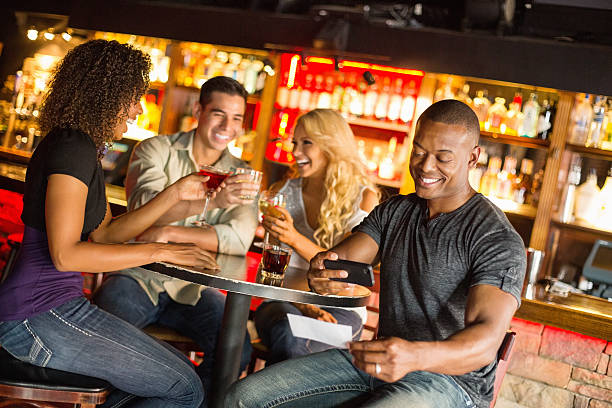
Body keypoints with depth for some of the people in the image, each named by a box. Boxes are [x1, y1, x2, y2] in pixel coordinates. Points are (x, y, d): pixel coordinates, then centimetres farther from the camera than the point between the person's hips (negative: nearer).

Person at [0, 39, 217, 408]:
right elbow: (65, 254, -22)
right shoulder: (74, 147, -16)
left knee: (182, 370, 9)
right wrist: (159, 251, -18)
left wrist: (175, 194, 12)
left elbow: (105, 234, 15)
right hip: (39, 317, -10)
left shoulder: (83, 148, 16)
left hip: (59, 305, 10)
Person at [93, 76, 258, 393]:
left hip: (191, 289, 2)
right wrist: (212, 200, -36)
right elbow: (144, 206, -20)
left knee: (238, 348, -21)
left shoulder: (241, 175, 7)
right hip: (139, 276, -2)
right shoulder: (156, 150, 1)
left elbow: (240, 239, -11)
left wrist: (170, 232, -24)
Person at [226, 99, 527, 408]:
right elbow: (342, 258, 0)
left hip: (450, 376, -6)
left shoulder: (498, 239, -11)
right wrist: (320, 274, -27)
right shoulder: (393, 212, 12)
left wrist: (416, 356, -45)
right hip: (378, 360, 7)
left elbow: (487, 339, -24)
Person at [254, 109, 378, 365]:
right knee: (286, 335, -33)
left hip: (341, 309, -2)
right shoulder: (283, 193, 5)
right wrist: (303, 305, -17)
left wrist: (295, 240, -27)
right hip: (288, 300, 2)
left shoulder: (363, 198, -3)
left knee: (296, 345, -33)